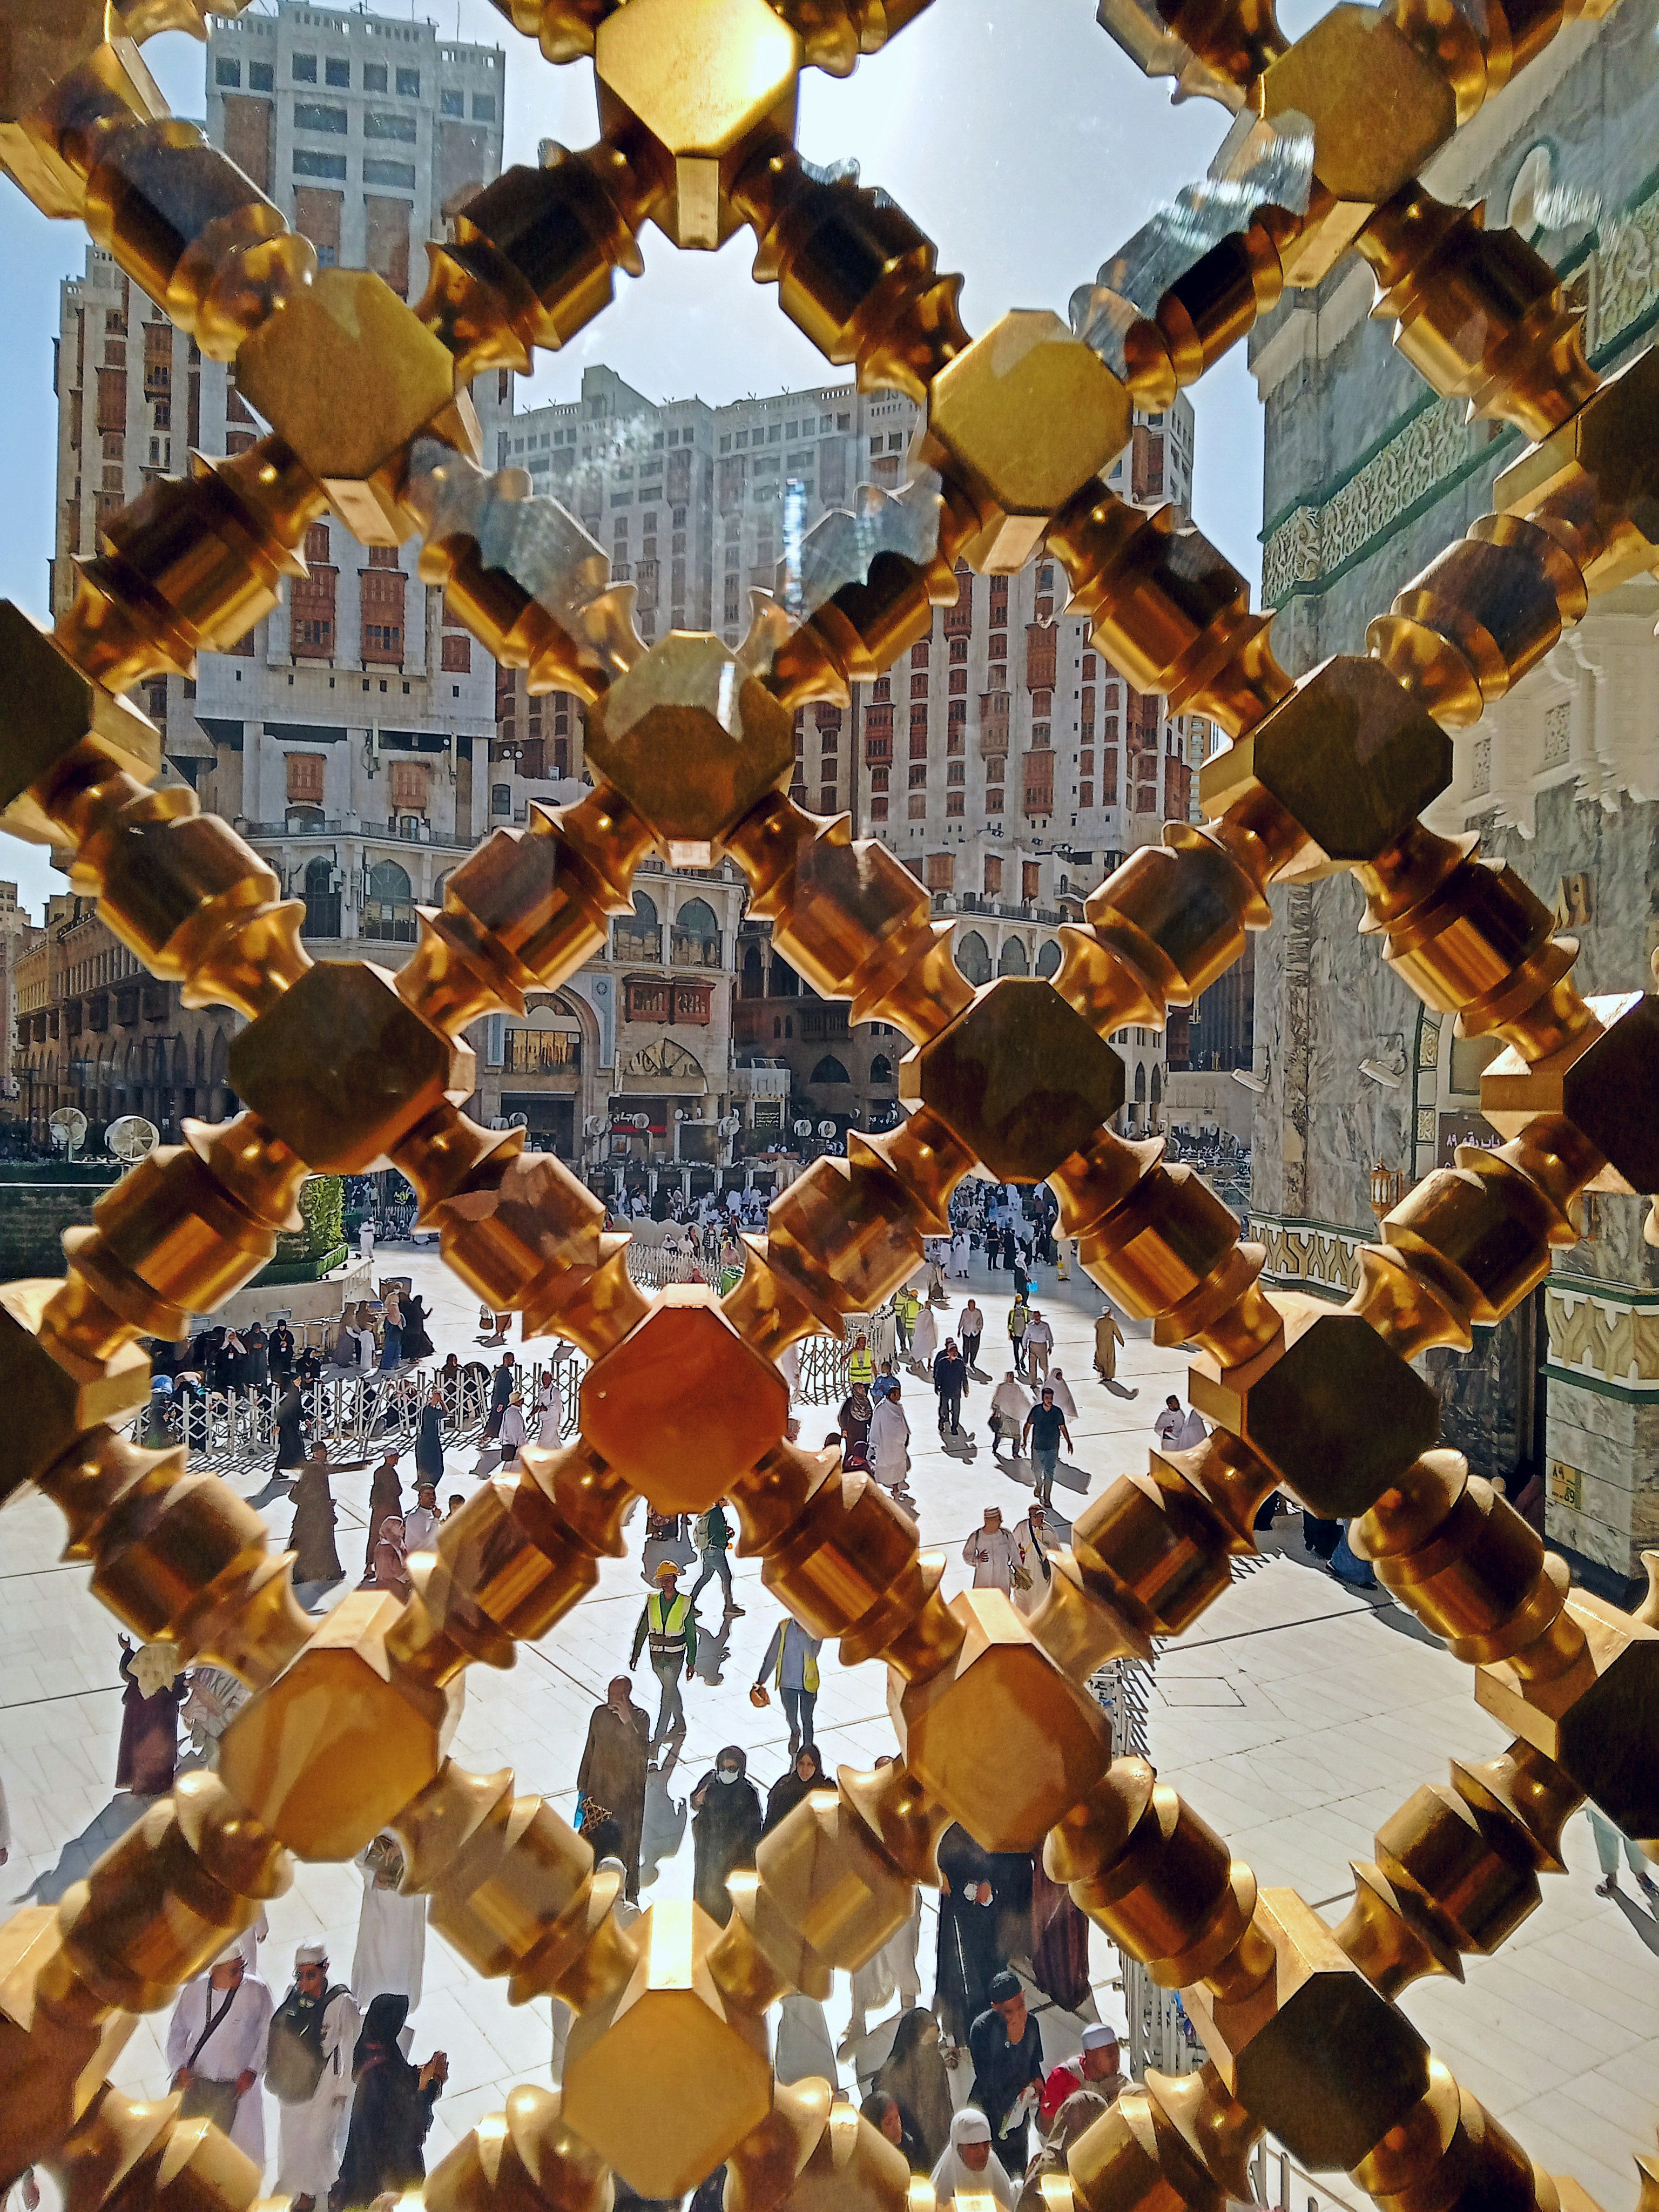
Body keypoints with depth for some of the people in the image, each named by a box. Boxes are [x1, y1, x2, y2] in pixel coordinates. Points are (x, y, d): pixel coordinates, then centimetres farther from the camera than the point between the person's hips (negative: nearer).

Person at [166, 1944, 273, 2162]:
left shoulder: (257, 1991, -19)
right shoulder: (194, 1990, -14)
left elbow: (267, 2033, -7)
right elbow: (178, 2029, 3)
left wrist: (253, 2070, -13)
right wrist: (180, 2066, -8)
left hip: (232, 2088, -2)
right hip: (191, 2080, 2)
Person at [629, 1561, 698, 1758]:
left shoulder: (686, 1603, -9)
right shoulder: (652, 1601, -1)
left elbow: (691, 1635, -3)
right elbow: (642, 1629, 6)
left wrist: (691, 1662, -3)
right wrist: (635, 1654, 2)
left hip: (676, 1656, -4)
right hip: (656, 1655, 4)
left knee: (668, 1694, -7)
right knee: (671, 1689, 20)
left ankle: (657, 1739, -3)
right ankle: (680, 1724, 40)